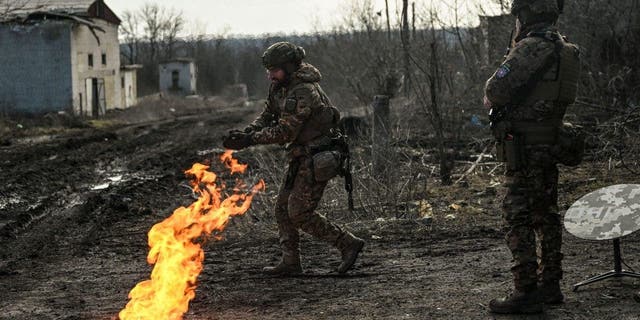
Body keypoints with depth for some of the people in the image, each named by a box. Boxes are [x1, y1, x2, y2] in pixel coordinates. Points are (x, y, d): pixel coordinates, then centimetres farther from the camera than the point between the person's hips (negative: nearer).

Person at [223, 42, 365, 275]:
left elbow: (285, 132, -24)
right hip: (301, 157, 10)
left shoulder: (304, 92, -24)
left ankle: (348, 244, 1)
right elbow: (268, 116, 12)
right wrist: (246, 132, -6)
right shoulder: (280, 86, 6)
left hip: (317, 160, -10)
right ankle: (290, 263, 16)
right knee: (283, 208, 9)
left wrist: (249, 140, -22)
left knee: (299, 213, -8)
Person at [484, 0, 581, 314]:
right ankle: (549, 286, 22)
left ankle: (526, 293, -6)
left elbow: (494, 92, -19)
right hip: (551, 146, 9)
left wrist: (491, 98, 3)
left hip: (524, 148, -9)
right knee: (546, 217, 15)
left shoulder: (531, 49, -18)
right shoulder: (564, 49, 11)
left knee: (519, 220, -6)